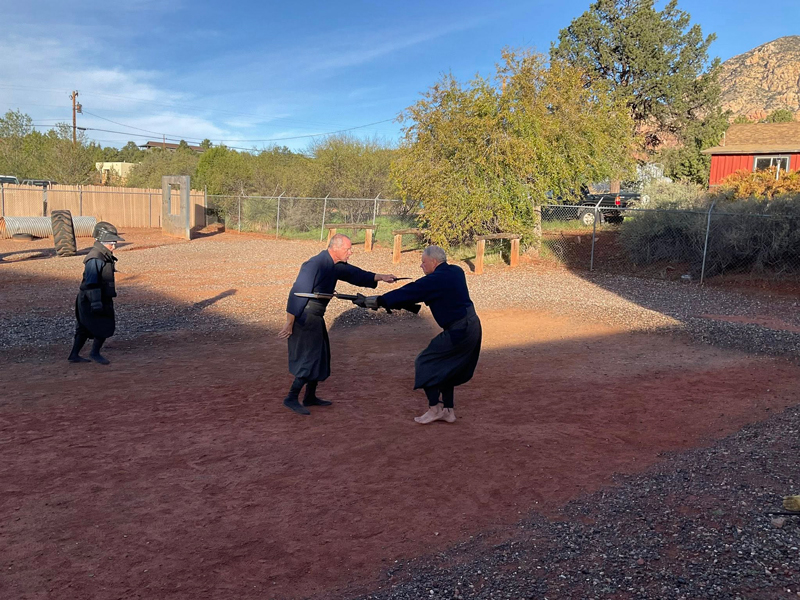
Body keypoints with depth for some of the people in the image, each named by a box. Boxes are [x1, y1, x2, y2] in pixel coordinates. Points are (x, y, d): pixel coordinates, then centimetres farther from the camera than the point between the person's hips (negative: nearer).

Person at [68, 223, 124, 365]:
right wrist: (96, 303, -25)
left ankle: (74, 355, 22)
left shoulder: (104, 257, 12)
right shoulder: (95, 259, -21)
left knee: (85, 328, 15)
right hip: (91, 300, -10)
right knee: (105, 326, -3)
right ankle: (95, 353, 11)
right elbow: (91, 284, -24)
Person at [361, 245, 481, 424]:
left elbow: (408, 293, -11)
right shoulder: (455, 272, 11)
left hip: (458, 332, -9)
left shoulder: (436, 280, -16)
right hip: (472, 327, 9)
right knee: (445, 368, 21)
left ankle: (434, 409, 6)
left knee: (424, 363, 2)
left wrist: (377, 301, -2)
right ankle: (448, 410, 25)